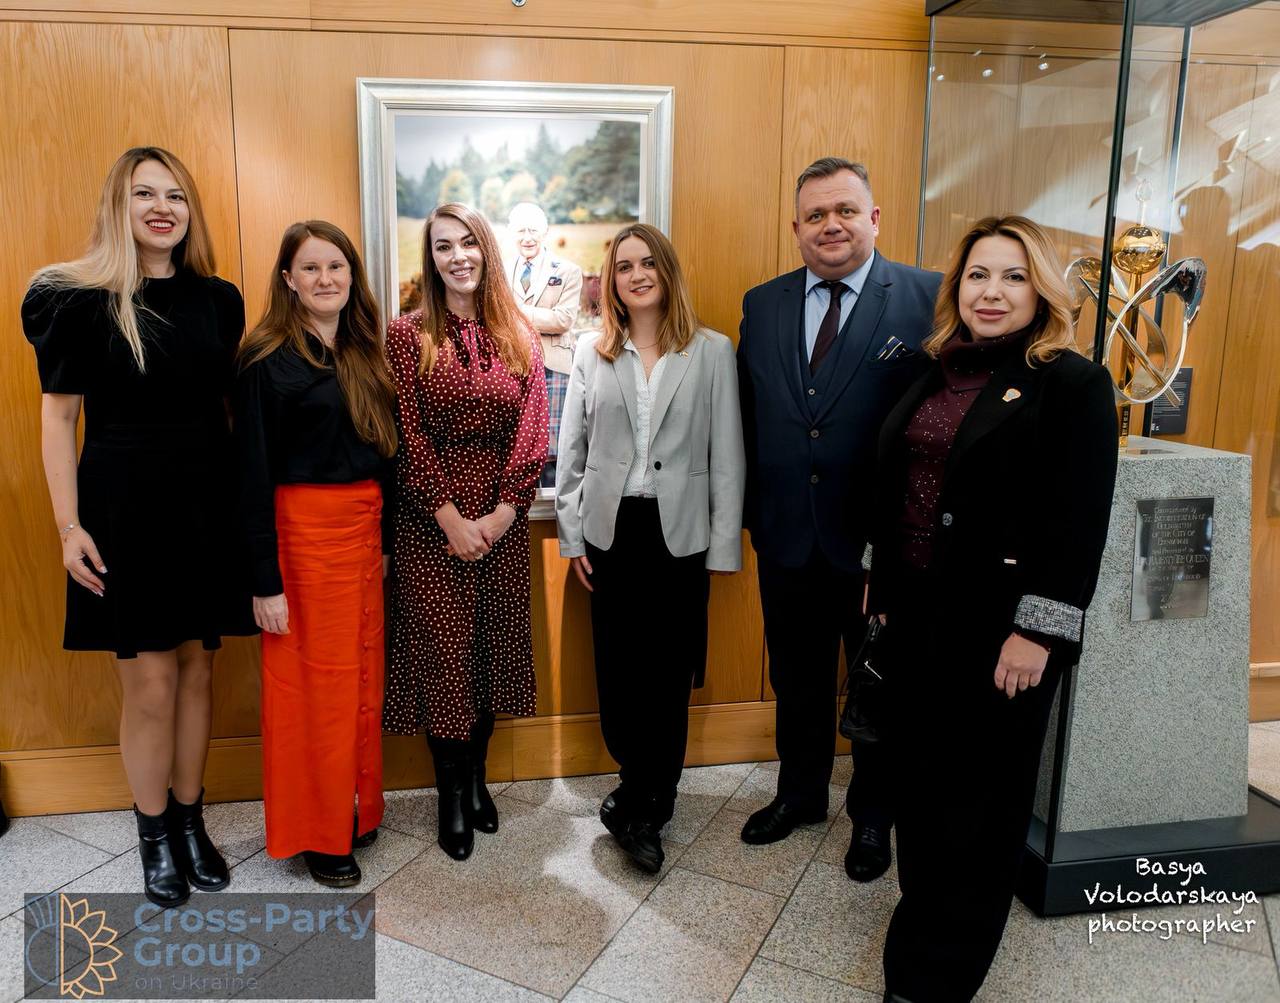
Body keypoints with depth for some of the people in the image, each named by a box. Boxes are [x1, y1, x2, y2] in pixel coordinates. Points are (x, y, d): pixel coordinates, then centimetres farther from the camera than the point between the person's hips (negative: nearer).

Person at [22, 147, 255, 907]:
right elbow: (59, 416, -3)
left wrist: (251, 501, 8)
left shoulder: (219, 299, 5)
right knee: (150, 685, 2)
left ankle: (191, 821, 29)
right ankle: (154, 835, 24)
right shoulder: (80, 299, -5)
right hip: (125, 505, -3)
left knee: (198, 673, 12)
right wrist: (69, 524, -9)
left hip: (208, 503, 4)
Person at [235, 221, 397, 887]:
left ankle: (355, 808, 32)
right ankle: (315, 829, 22)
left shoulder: (363, 352, 10)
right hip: (303, 530, -6)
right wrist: (266, 581, -14)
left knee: (362, 674, 14)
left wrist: (385, 534, 9)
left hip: (366, 525, 7)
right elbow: (255, 475, -12)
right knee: (312, 681, 4)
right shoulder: (268, 361, -10)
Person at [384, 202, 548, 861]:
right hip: (430, 516, -2)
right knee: (441, 650, 2)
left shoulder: (519, 337, 6)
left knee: (494, 645, 10)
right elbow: (409, 435, -7)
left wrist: (500, 513, -11)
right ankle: (451, 795, 19)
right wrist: (451, 517, -14)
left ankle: (477, 775, 29)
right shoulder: (408, 335, -1)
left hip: (503, 516, 3)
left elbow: (532, 431, -1)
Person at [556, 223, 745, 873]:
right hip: (611, 529, 2)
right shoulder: (591, 353, 5)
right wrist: (572, 536, 3)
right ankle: (650, 795, 30)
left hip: (679, 531, -1)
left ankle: (638, 808, 23)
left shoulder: (712, 352, 0)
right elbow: (571, 449, 7)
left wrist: (725, 545, -4)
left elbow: (727, 454, -1)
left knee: (670, 672, 4)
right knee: (616, 667, 7)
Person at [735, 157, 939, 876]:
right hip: (787, 538, 4)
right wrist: (751, 509, 1)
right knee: (798, 681, 20)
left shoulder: (928, 299, -9)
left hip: (881, 542, -3)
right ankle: (800, 793, 44)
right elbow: (747, 415, 5)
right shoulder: (762, 304, 4)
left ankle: (873, 815, 39)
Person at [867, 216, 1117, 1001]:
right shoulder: (936, 374, 9)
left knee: (979, 796, 8)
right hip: (915, 612, 6)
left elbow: (1079, 524, -15)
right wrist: (880, 586, 14)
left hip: (997, 624, -6)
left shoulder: (1074, 384, -9)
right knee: (922, 776, 17)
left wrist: (1035, 632, -18)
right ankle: (925, 920, 39)